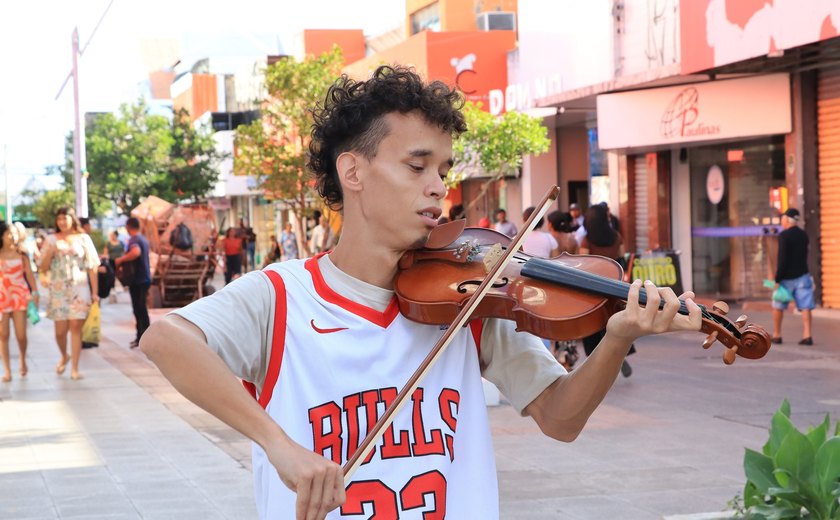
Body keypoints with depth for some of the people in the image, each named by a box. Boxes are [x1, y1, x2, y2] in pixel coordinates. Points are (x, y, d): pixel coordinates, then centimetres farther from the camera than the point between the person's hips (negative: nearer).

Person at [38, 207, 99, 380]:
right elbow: (43, 267, 6)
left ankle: (74, 368, -2)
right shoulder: (52, 240, 6)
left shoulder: (83, 239, 4)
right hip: (58, 290, 1)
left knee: (76, 327, -5)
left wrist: (95, 291, -1)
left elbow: (92, 267, 4)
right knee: (60, 329, 0)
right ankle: (64, 356, 29)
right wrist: (49, 253, -14)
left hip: (79, 289, -1)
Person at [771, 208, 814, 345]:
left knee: (778, 307, 11)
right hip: (802, 276, 5)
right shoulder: (804, 235, 7)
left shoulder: (783, 236, -14)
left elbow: (782, 259, -18)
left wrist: (777, 280, -16)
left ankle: (777, 335, 16)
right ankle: (807, 335, -11)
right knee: (805, 307, -2)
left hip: (787, 277, -5)